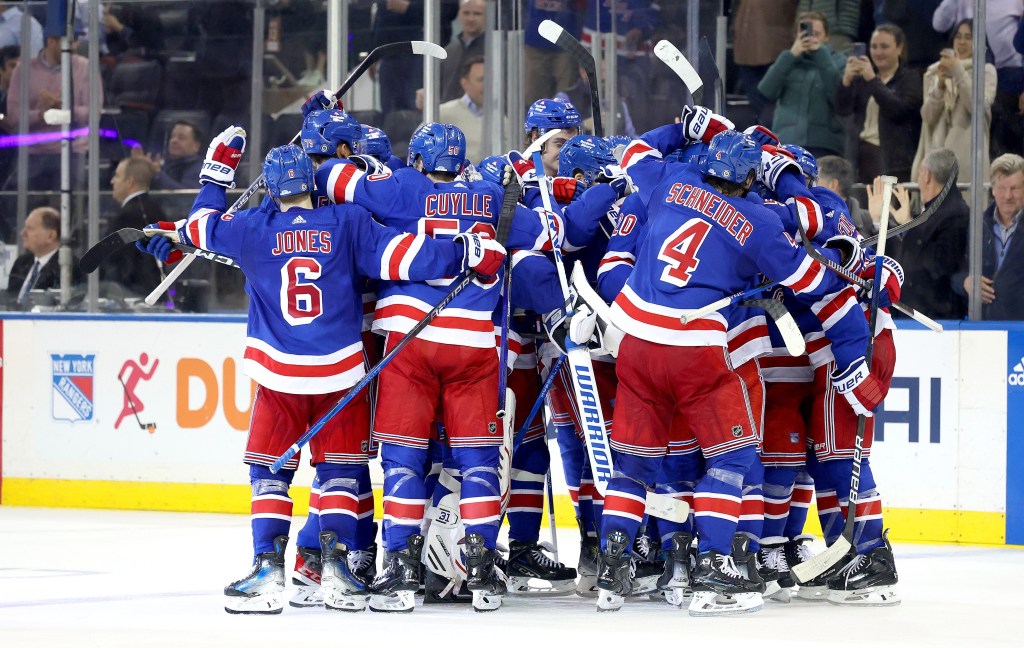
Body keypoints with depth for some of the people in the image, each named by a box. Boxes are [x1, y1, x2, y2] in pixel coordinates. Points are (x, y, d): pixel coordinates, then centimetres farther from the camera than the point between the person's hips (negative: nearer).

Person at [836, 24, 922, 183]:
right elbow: (842, 110, 7)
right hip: (861, 156, 4)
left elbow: (899, 109, -12)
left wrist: (873, 80, -18)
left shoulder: (910, 80, 5)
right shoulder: (861, 78, 17)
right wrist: (846, 81, -12)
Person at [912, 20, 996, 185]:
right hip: (938, 154, 3)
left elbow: (978, 107, -11)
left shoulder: (986, 71, 5)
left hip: (968, 155, -3)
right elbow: (927, 116, 7)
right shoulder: (938, 72, 15)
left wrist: (958, 72, -13)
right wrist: (939, 86, -8)